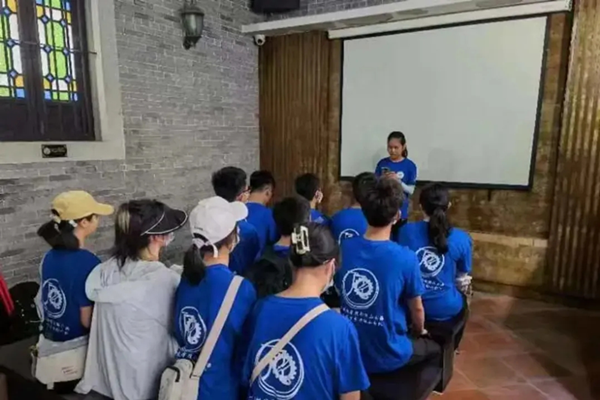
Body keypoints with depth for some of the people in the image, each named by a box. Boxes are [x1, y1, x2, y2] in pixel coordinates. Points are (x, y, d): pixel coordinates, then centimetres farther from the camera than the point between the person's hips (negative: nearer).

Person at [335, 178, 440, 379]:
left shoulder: (344, 248, -11)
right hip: (386, 357, -4)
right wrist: (420, 332, 15)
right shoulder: (406, 258, -23)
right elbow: (416, 308, -8)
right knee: (433, 347, 26)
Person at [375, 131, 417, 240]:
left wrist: (398, 181, -22)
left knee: (398, 239, 9)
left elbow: (411, 190, -7)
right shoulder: (382, 163, 0)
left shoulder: (410, 166, -6)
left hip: (400, 212, -1)